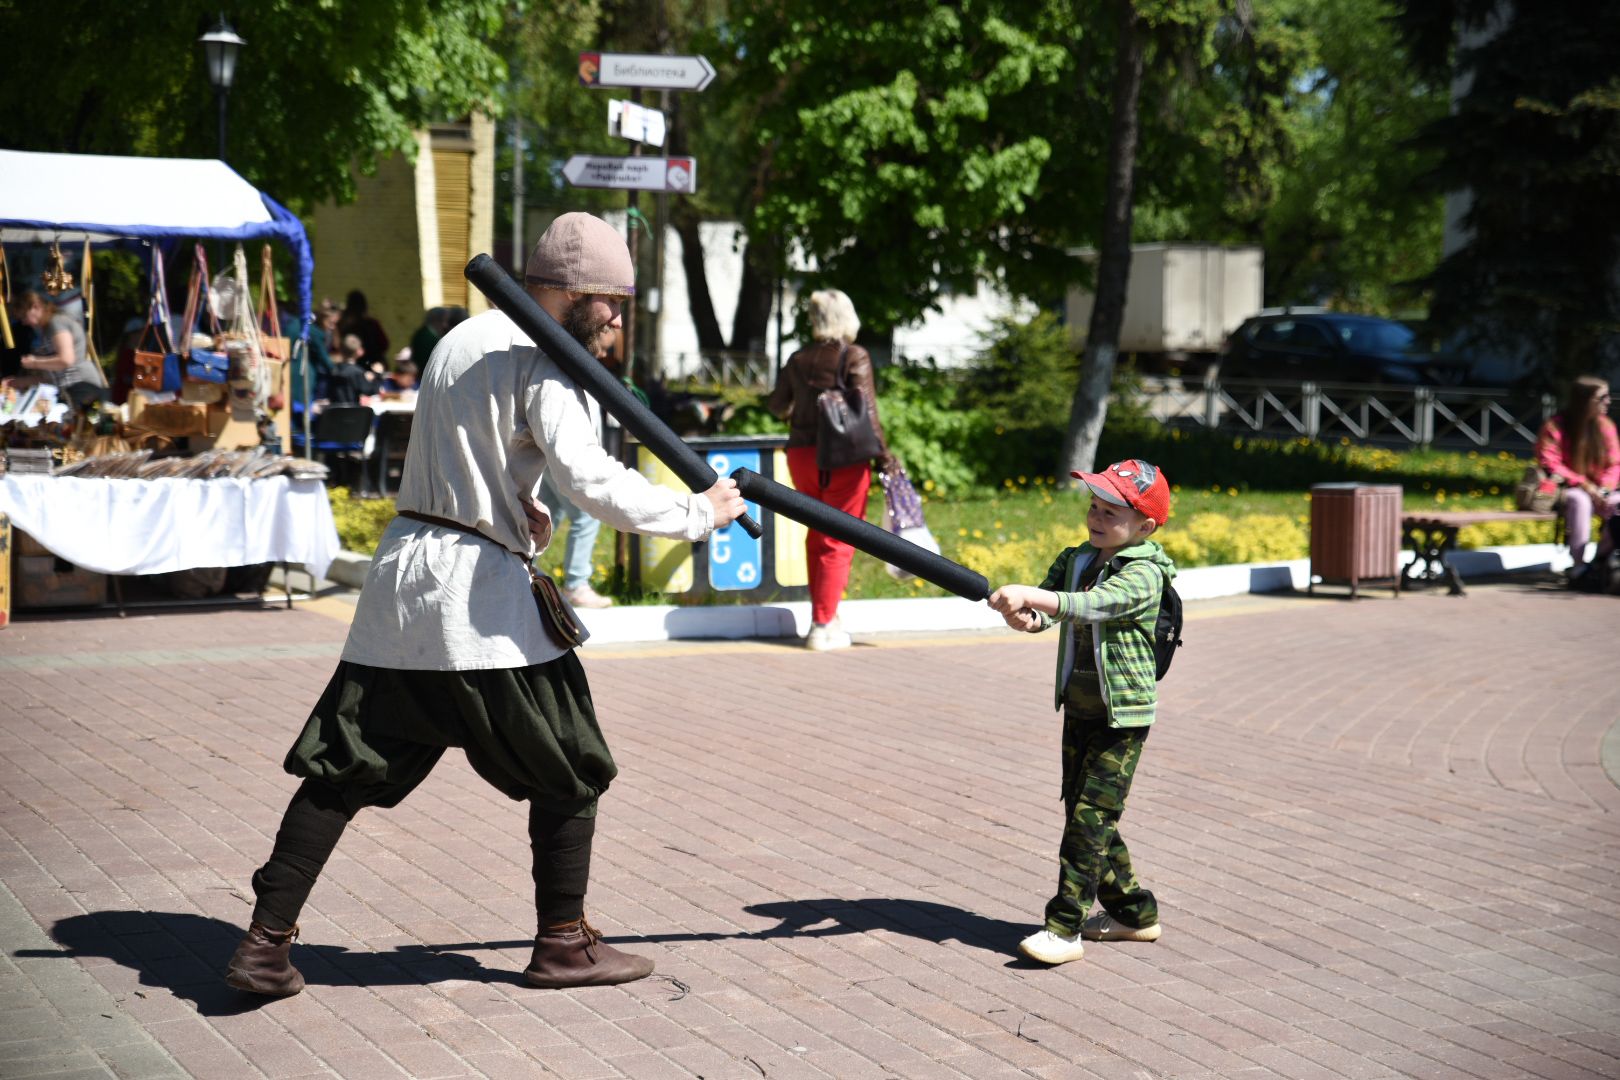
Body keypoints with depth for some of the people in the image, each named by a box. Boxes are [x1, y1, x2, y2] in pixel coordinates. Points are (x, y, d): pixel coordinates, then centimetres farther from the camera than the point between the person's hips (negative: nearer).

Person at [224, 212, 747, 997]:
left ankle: (265, 942, 5)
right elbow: (591, 481, -22)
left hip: (400, 577, 8)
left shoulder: (461, 340, 18)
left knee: (343, 769, 7)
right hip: (478, 587, -8)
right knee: (569, 769, 7)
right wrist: (697, 515, -16)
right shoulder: (537, 364, -10)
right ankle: (563, 944, 13)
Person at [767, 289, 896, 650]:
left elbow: (777, 405, 16)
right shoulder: (854, 357, -7)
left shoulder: (798, 359, 6)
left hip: (801, 455, 5)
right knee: (838, 541, 1)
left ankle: (823, 617, 21)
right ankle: (823, 625, -1)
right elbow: (866, 410, -14)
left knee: (816, 536, 17)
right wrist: (882, 454, -8)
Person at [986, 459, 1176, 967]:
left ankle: (1064, 929, -7)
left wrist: (1032, 596, -42)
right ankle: (1135, 913, 27)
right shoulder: (1075, 559, 6)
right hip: (1078, 711, 8)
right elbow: (1045, 609, -5)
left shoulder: (1142, 574, -16)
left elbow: (1095, 605, -33)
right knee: (1083, 813, 13)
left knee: (1092, 817, -10)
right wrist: (1023, 614, -28)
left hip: (1123, 716, -8)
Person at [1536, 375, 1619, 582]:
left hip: (1597, 491, 4)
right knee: (1580, 500, -38)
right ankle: (1578, 564, -37)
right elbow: (1549, 464, -15)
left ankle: (1602, 560, -13)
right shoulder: (1555, 427, -9)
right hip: (1566, 489, -4)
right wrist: (1584, 485, -22)